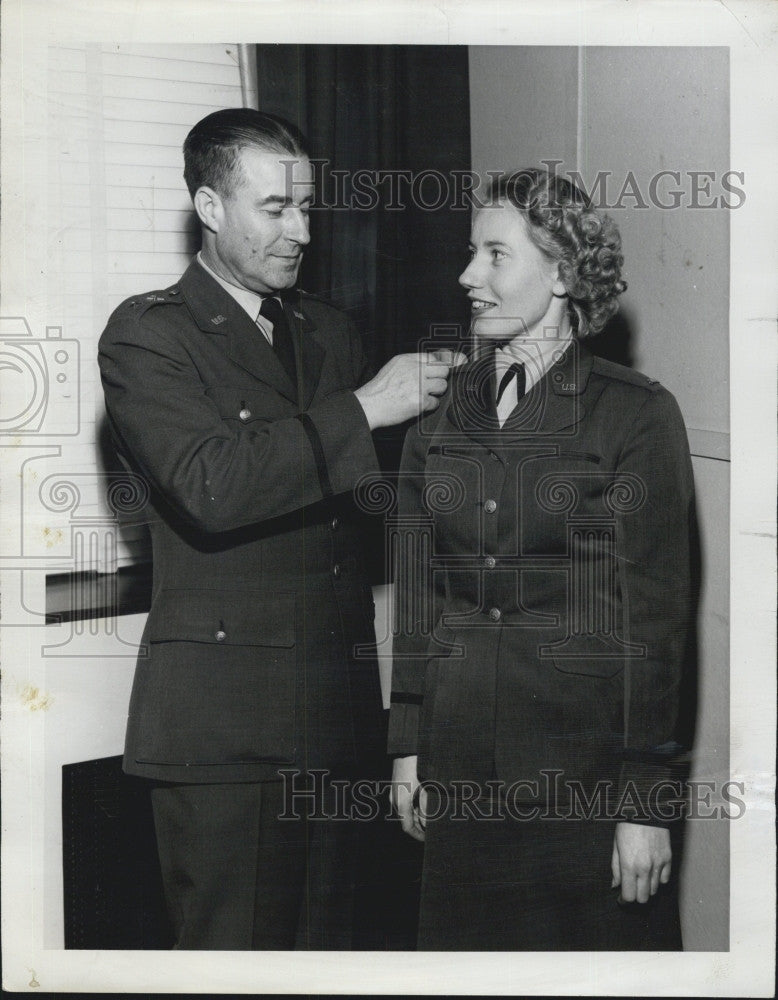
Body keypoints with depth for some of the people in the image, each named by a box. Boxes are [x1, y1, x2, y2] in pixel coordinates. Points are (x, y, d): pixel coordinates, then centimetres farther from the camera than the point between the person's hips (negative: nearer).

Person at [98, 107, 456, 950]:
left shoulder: (328, 332, 17)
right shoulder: (147, 335, -3)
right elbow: (210, 487, -19)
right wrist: (362, 411, -18)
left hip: (335, 701, 6)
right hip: (220, 714, -6)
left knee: (323, 937, 10)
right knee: (230, 945, 0)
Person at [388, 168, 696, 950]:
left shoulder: (636, 415, -7)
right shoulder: (441, 412, 7)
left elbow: (655, 616, -9)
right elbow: (417, 592, 11)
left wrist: (645, 799, -11)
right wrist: (407, 745, 8)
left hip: (586, 765, -4)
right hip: (460, 767, 4)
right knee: (464, 943, 13)